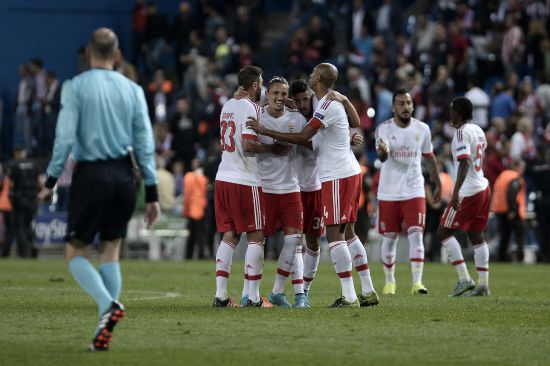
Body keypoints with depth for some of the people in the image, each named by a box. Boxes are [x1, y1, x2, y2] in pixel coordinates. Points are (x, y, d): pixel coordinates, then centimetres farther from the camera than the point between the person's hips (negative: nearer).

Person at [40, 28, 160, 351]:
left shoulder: (75, 87, -3)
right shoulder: (133, 90, 6)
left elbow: (65, 137, -10)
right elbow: (145, 144, 3)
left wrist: (52, 180, -1)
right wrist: (152, 194, 6)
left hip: (91, 175, -3)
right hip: (124, 176, 3)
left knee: (76, 254, 6)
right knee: (110, 252, 12)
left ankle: (109, 305, -20)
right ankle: (105, 332, 5)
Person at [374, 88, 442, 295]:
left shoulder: (422, 129, 1)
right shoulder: (384, 129, -9)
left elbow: (429, 158, 15)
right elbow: (382, 157, -26)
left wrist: (438, 184, 19)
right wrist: (383, 152, -50)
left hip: (414, 191, 1)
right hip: (388, 193, -1)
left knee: (416, 235, -12)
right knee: (389, 238, 8)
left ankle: (417, 282, -14)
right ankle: (390, 281, 23)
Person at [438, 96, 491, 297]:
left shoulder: (462, 133, -14)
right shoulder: (478, 131, 12)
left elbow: (464, 162, -25)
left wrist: (456, 192, -30)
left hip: (468, 191, -9)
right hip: (483, 188, 9)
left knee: (444, 232, -2)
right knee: (476, 235, 11)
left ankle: (464, 279, -8)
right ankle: (483, 284, 8)